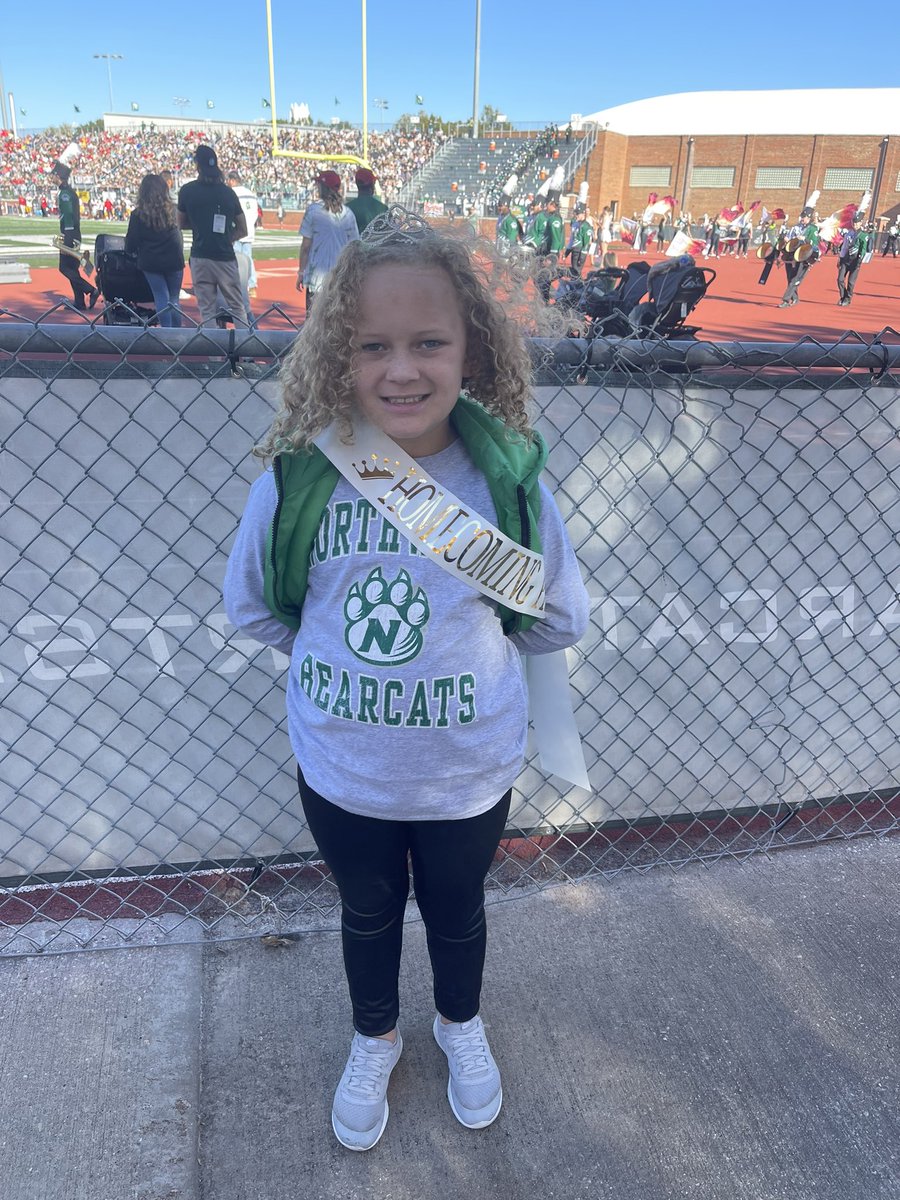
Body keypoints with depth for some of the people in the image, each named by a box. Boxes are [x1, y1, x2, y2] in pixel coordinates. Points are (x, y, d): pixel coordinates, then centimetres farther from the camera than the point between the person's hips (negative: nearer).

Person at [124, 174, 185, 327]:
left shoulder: (138, 214, -5)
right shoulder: (172, 210, -1)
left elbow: (131, 241, -1)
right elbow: (179, 237, 8)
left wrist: (129, 251, 18)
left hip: (151, 262, -1)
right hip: (173, 260, 1)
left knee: (161, 299, 2)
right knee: (174, 299, 9)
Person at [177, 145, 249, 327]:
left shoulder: (187, 191, 0)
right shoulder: (228, 192, 4)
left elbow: (181, 224, 12)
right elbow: (243, 230, 9)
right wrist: (223, 238, 12)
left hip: (200, 257, -1)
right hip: (226, 257, 1)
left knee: (207, 310, 4)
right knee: (237, 308, 7)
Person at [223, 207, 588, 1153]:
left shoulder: (507, 479, -20)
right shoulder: (297, 477, -18)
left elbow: (561, 619, -5)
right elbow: (250, 605, -1)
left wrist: (466, 642, 0)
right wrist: (337, 655, -1)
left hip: (470, 768, 0)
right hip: (340, 768, 1)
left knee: (455, 910, 26)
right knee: (367, 912, 27)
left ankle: (461, 1023, 59)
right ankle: (374, 1039, 57)